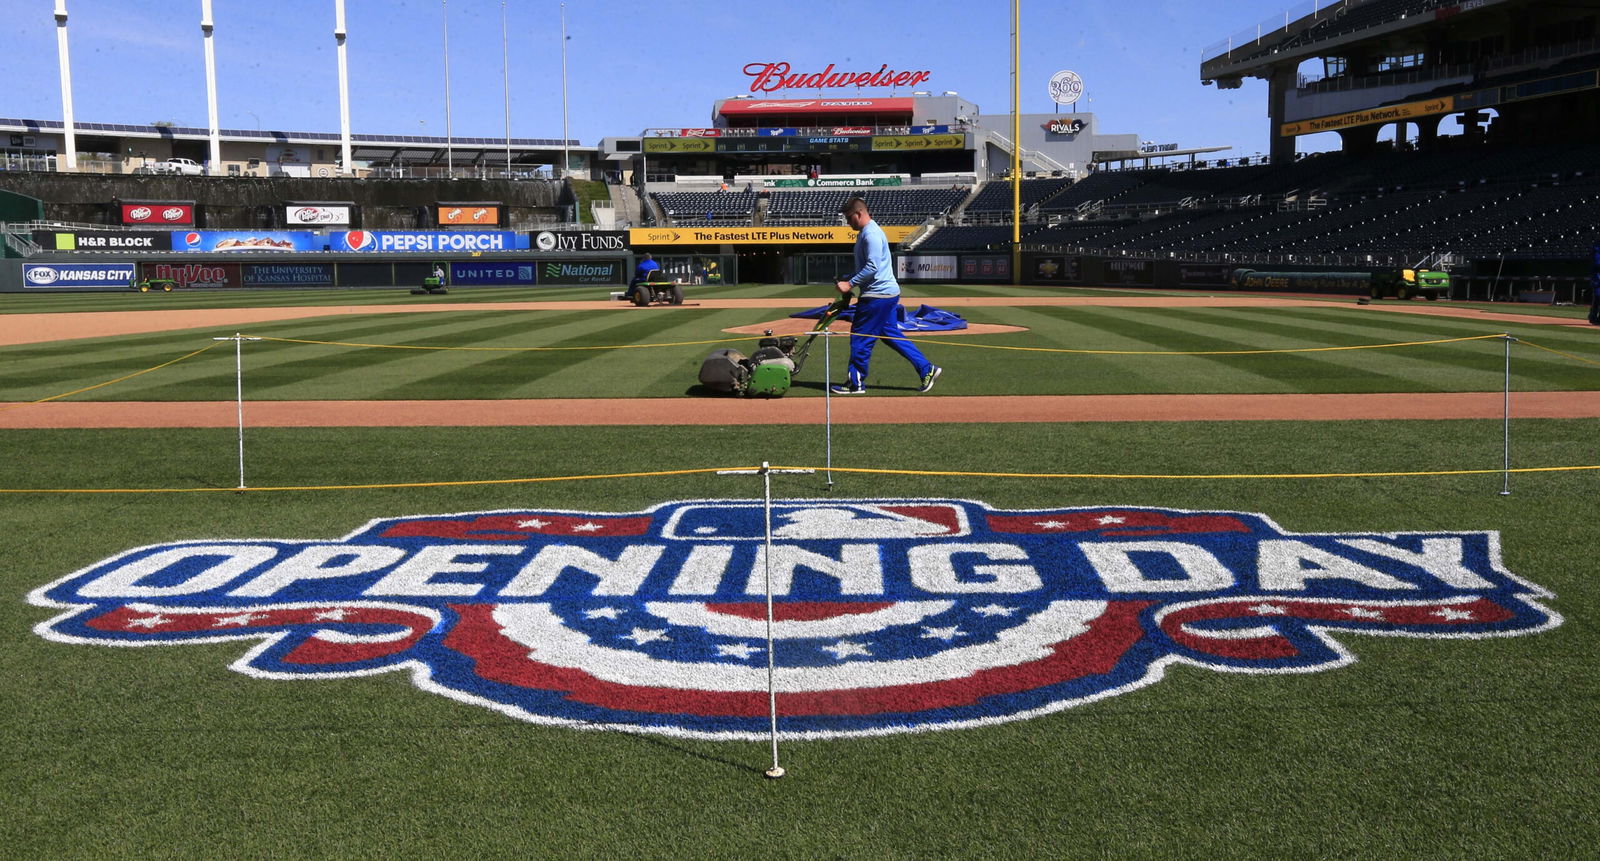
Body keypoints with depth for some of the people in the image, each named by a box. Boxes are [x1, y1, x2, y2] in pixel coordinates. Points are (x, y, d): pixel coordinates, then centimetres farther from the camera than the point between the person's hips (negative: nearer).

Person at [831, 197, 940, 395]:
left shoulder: (871, 234, -17)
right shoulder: (865, 232, 16)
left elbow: (872, 267, -24)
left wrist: (850, 284, -20)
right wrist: (849, 279, 14)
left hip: (878, 294, -11)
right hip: (887, 292, 11)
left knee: (860, 338, -3)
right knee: (891, 334, 14)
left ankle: (855, 383, 5)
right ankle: (927, 369, 13)